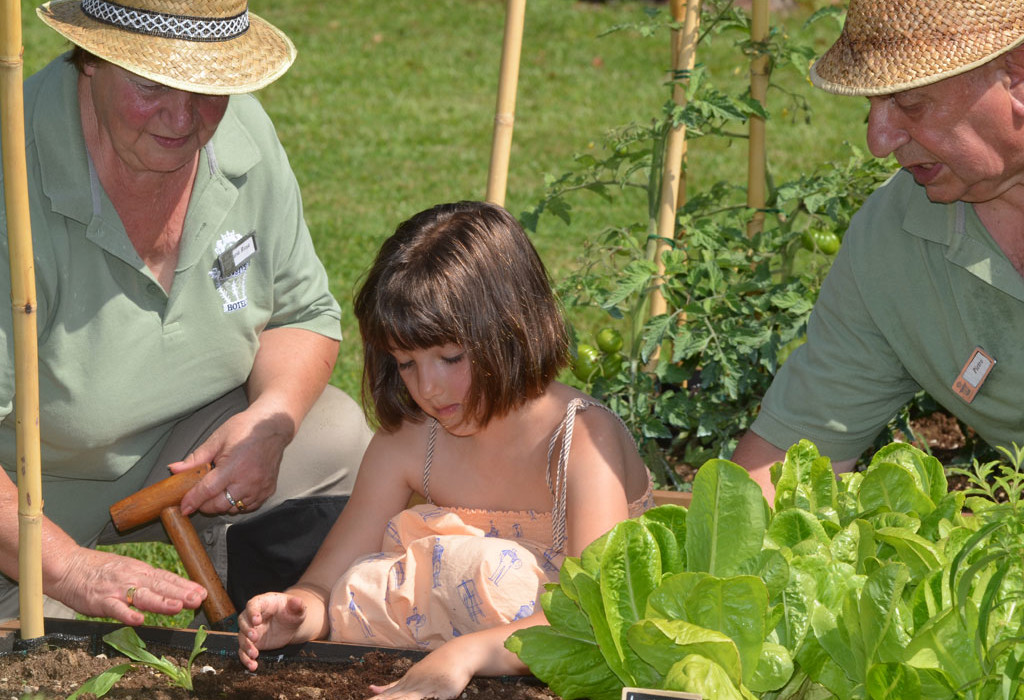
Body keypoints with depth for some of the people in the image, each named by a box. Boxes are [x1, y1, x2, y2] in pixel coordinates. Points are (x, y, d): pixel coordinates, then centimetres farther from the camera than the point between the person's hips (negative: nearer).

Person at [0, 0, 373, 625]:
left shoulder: (242, 134, -9)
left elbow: (304, 312, 4)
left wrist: (270, 420, -17)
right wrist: (68, 567, -42)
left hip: (180, 452, 6)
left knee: (338, 440, -15)